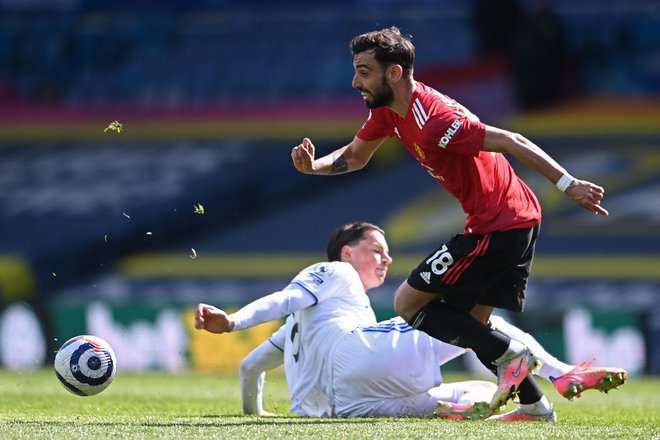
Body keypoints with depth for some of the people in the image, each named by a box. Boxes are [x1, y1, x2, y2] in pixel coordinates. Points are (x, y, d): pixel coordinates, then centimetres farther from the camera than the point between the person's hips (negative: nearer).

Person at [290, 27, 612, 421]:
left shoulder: (431, 119, -24)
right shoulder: (387, 110, 5)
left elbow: (509, 142, -25)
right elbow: (355, 156, 21)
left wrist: (567, 183, -27)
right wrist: (314, 165, 1)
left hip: (499, 225, -10)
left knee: (408, 303, -5)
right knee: (470, 325, 18)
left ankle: (510, 354, -8)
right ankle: (535, 403, 18)